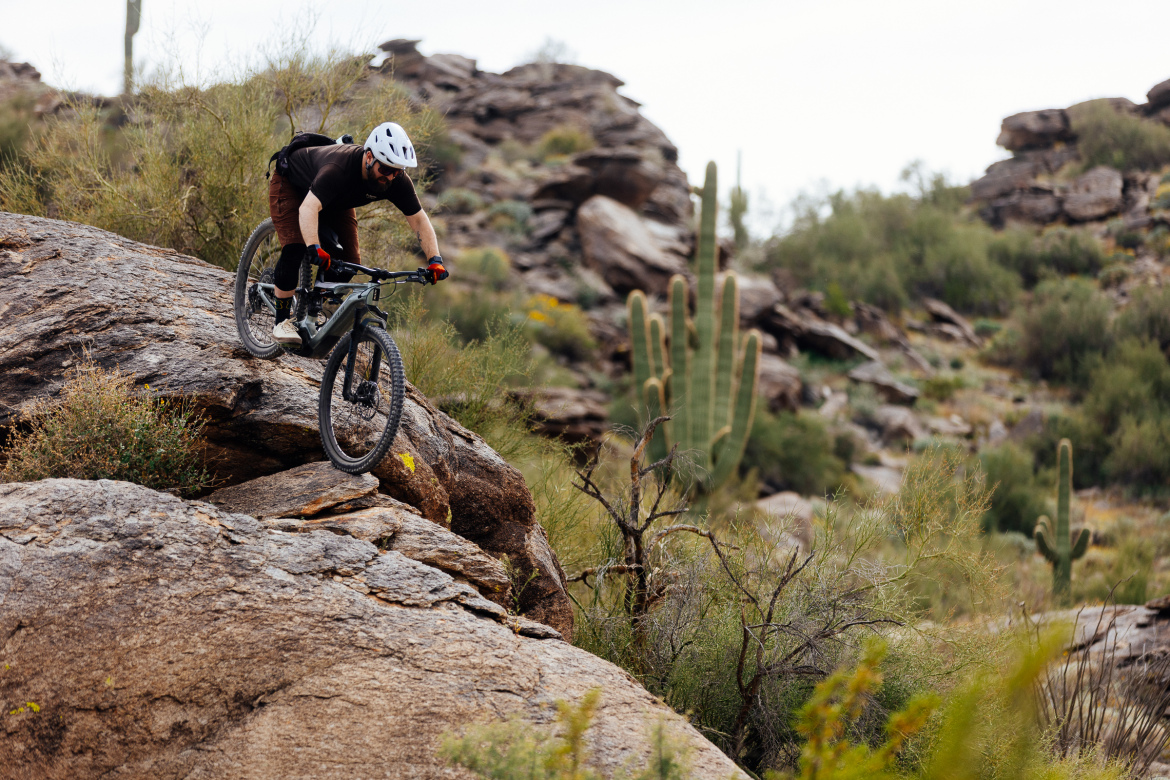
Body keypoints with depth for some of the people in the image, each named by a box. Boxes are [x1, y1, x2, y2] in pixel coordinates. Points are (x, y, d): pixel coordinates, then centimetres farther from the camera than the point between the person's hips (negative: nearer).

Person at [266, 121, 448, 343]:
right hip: (291, 184, -6)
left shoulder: (397, 181, -28)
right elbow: (308, 207, -57)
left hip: (336, 202, 6)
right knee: (294, 250, -23)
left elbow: (418, 219, -20)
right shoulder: (338, 169, -46)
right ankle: (282, 322, -12)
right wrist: (314, 249, -71)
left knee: (349, 261, -6)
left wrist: (435, 260, -33)